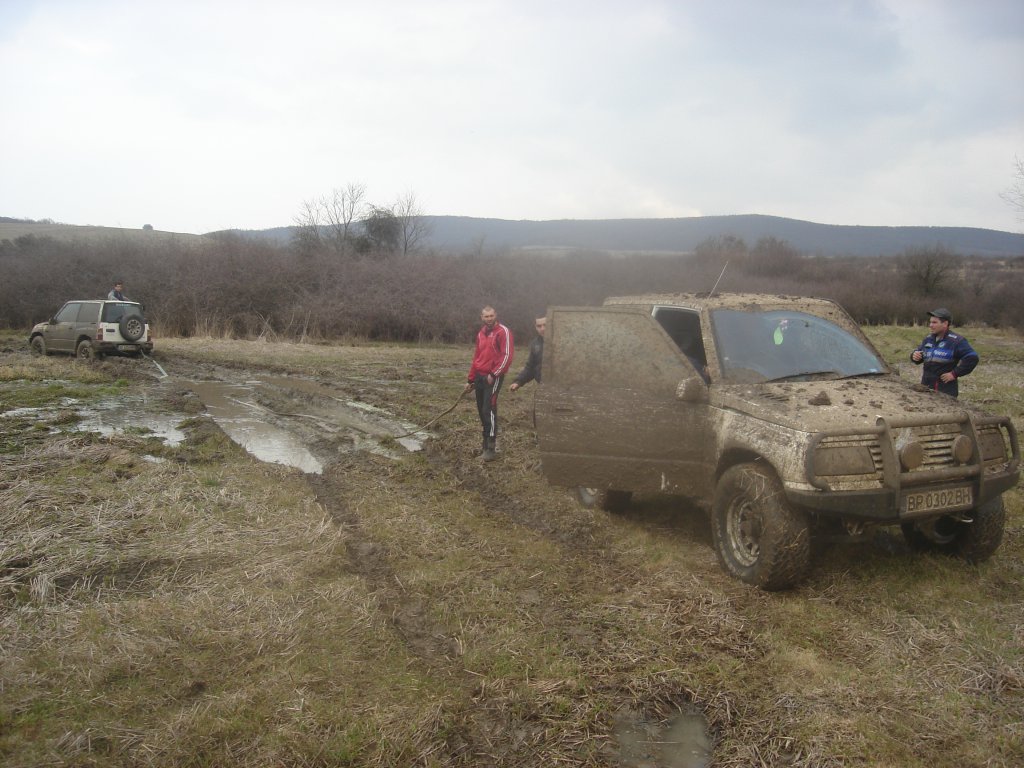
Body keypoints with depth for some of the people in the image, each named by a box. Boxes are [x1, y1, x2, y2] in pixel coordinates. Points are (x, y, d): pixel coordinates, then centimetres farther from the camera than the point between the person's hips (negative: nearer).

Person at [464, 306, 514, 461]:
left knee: (489, 410, -12)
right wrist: (471, 379, 20)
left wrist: (494, 374, -17)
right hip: (480, 377, 8)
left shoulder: (503, 331, -9)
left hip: (494, 377, -8)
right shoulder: (481, 333, 15)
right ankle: (487, 444, 19)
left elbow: (507, 355, -15)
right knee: (481, 411, 9)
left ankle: (492, 448, -8)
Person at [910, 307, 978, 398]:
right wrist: (914, 356, -3)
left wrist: (955, 374, -14)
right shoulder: (928, 339, 12)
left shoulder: (956, 340, -8)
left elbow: (972, 358, -14)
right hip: (926, 387, 6)